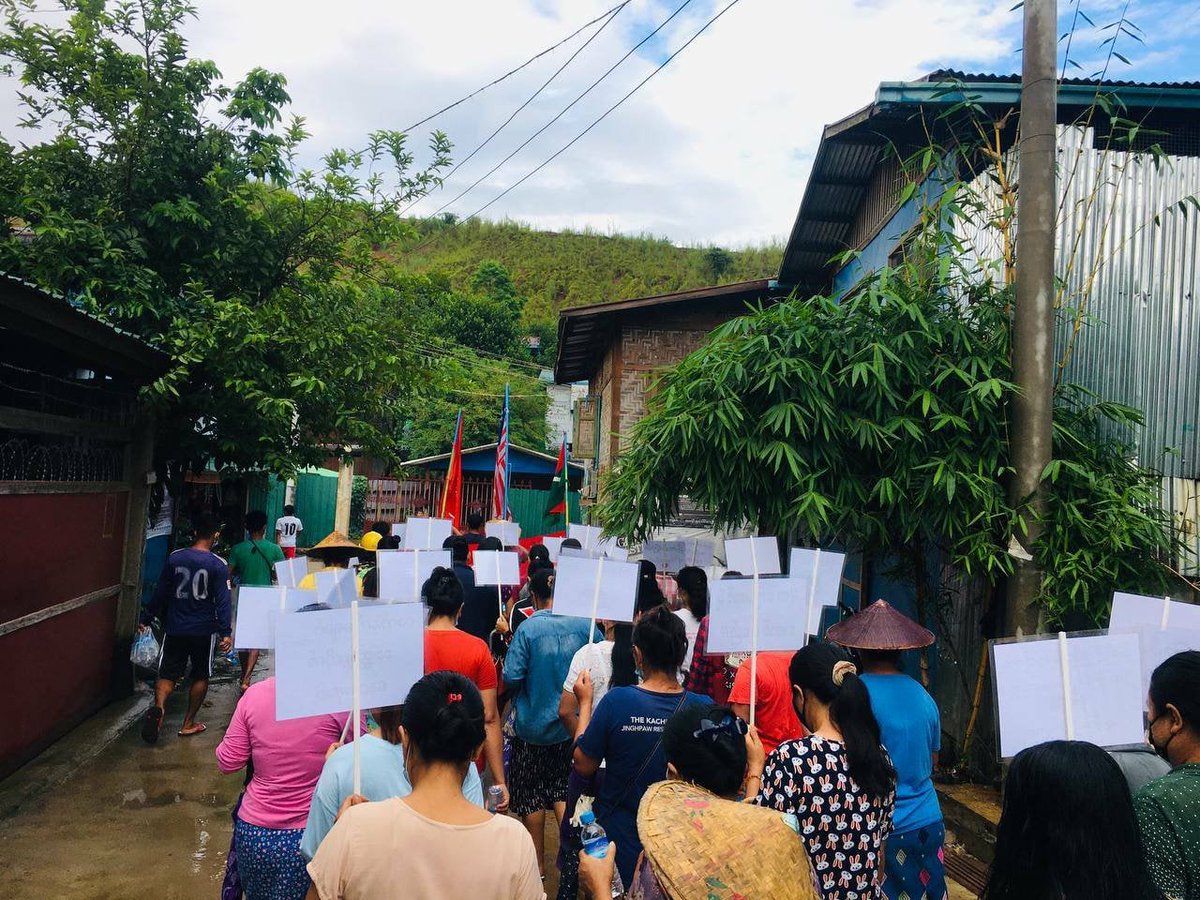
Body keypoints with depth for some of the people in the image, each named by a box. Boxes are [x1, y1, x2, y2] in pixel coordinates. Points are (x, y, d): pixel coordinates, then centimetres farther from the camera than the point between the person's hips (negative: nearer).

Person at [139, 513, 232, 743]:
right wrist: (226, 633, -14)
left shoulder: (174, 558, -1)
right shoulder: (218, 565, -10)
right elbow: (223, 601, -14)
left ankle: (158, 707, -20)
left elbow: (160, 593, 5)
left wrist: (146, 619, 15)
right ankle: (188, 724, 18)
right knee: (201, 676, 14)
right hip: (204, 631, -2)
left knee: (167, 674, 8)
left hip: (175, 629, 2)